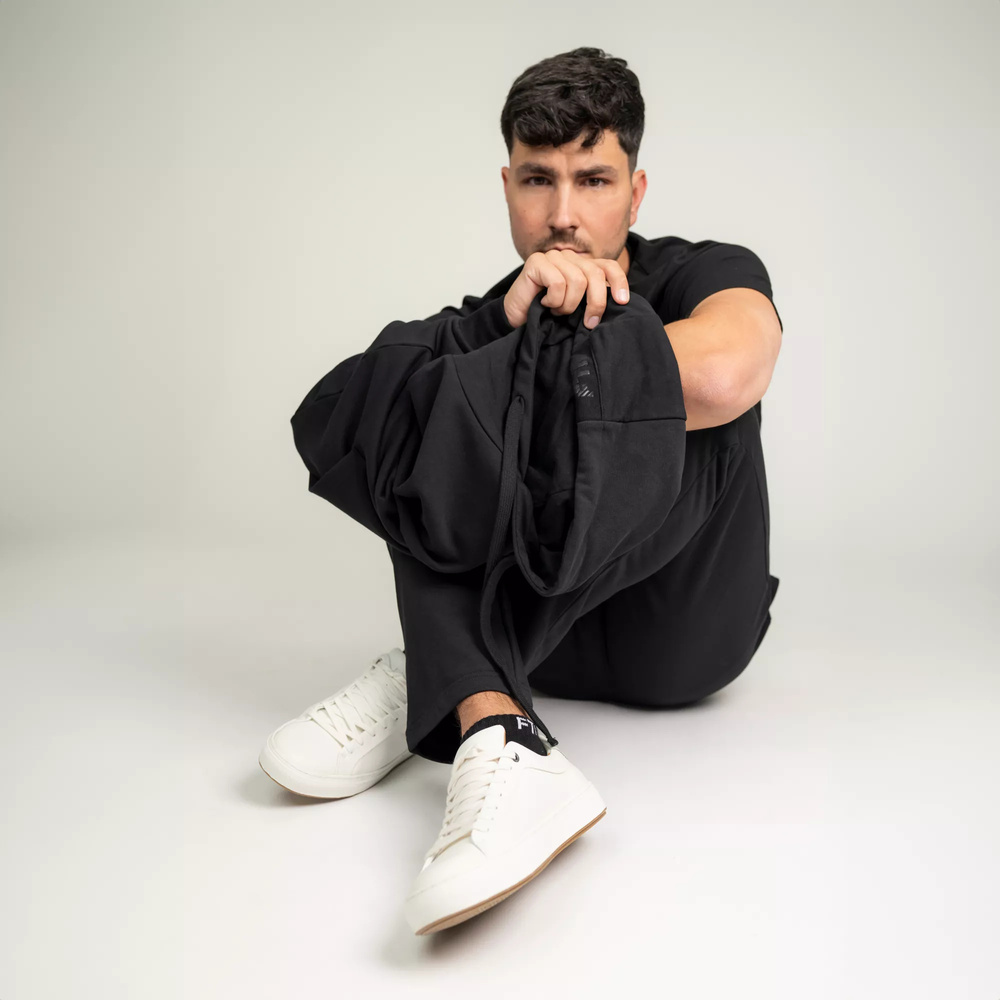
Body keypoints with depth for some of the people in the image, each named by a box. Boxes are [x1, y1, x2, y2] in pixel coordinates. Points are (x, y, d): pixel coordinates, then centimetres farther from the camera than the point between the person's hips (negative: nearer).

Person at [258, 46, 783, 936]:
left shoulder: (707, 274, -9)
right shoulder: (475, 322, 0)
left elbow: (723, 374, -37)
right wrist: (506, 326, -34)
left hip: (689, 628, -2)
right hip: (559, 643, 3)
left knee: (696, 405, -28)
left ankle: (426, 691, -31)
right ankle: (500, 741, -39)